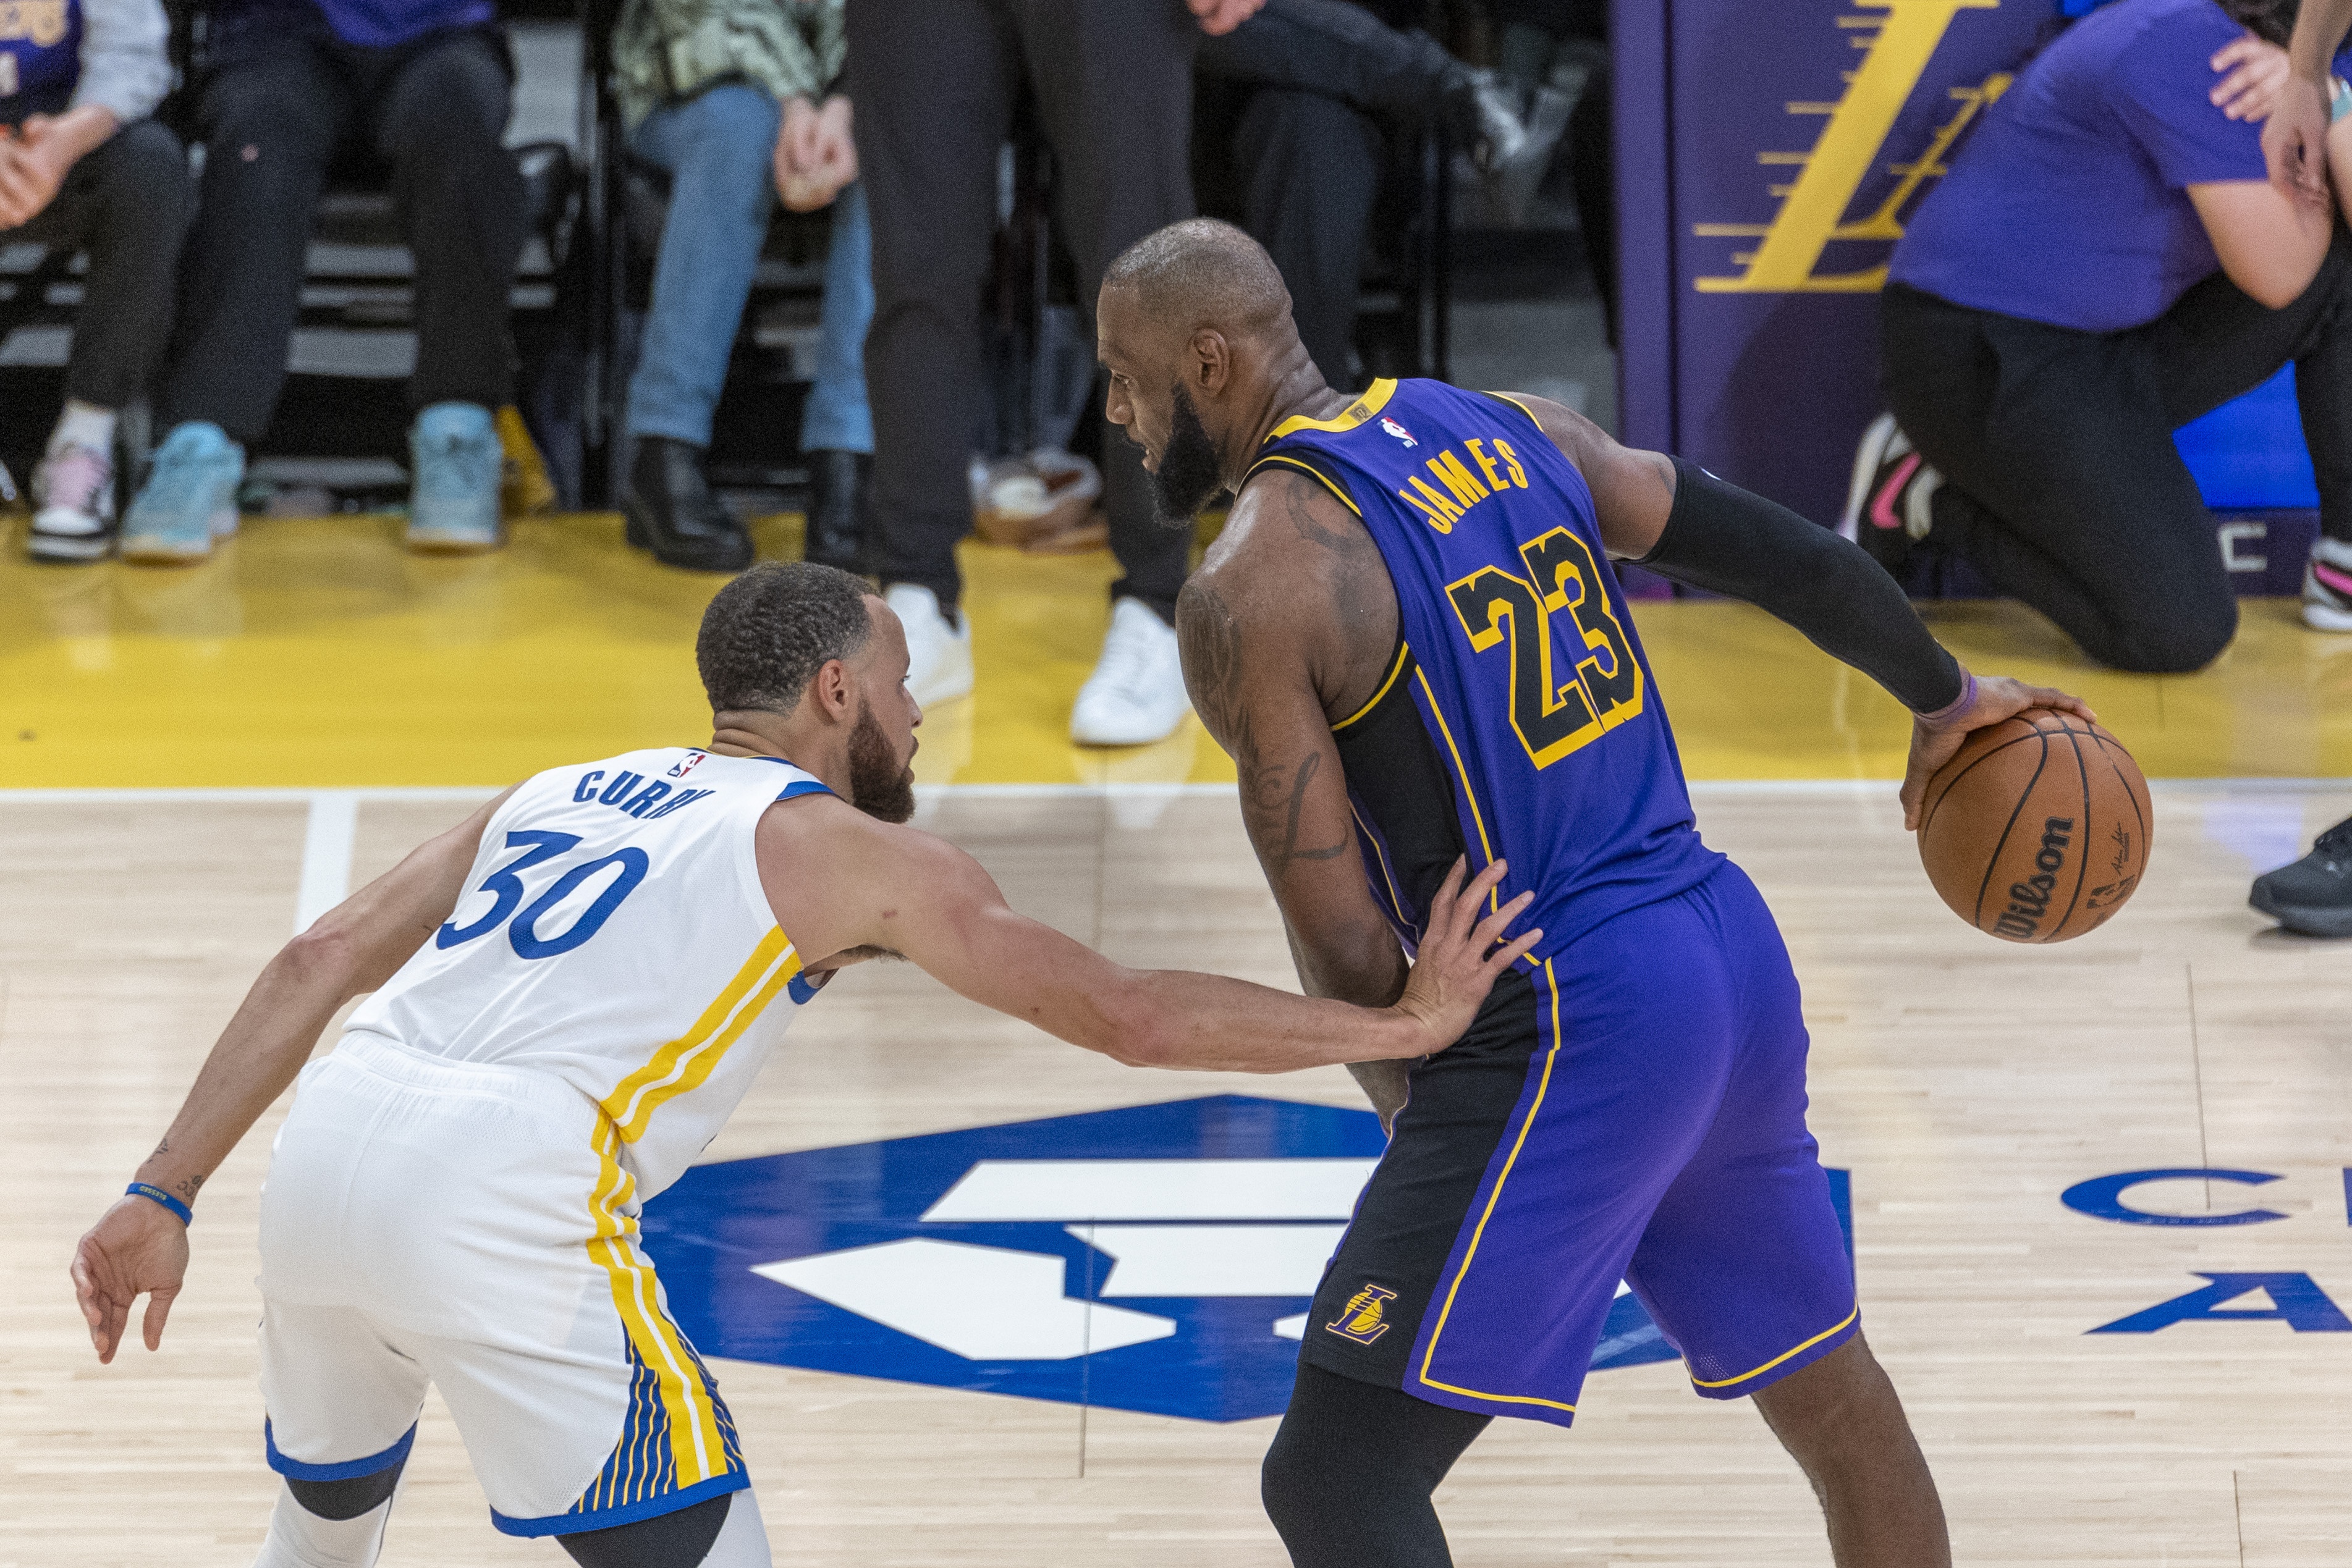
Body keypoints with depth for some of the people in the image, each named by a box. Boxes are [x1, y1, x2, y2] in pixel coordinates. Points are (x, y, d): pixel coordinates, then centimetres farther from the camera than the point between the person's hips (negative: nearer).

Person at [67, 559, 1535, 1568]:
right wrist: (1403, 1024, 17)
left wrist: (165, 1198, 19)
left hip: (325, 1156, 7)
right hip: (504, 1193, -7)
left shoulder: (560, 791, 28)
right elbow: (1130, 1018, 9)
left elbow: (316, 965, 20)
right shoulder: (851, 849, 12)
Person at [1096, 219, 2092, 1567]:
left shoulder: (1249, 594, -10)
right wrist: (1945, 698, 31)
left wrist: (1402, 1089, 8)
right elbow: (1787, 557, 14)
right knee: (1833, 1397, 24)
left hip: (1562, 1027, -8)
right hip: (1731, 950, 8)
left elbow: (1341, 938, -11)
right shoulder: (1508, 428, 10)